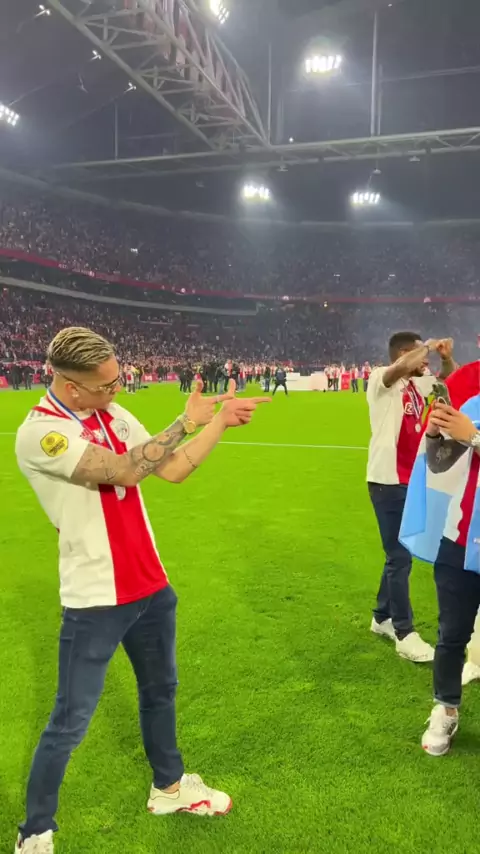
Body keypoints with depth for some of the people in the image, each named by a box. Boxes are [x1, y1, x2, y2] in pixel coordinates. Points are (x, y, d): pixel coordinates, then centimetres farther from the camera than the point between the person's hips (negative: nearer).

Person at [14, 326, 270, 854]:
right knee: (70, 724, 4)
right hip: (95, 600, -7)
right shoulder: (39, 433, -20)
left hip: (150, 585, 7)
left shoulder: (114, 414, 3)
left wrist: (221, 421, -7)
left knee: (160, 690, 22)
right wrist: (188, 421, -22)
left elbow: (172, 470, 2)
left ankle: (168, 787, 45)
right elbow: (125, 472, -29)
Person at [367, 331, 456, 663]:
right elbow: (403, 367, -32)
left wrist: (447, 357, 4)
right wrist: (429, 346, -16)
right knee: (400, 557, -5)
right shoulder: (381, 380, -11)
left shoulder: (418, 384, 12)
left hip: (411, 479, 8)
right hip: (388, 481, -8)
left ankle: (383, 617, 31)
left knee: (400, 553, 16)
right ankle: (405, 634, 5)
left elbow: (451, 381, 25)